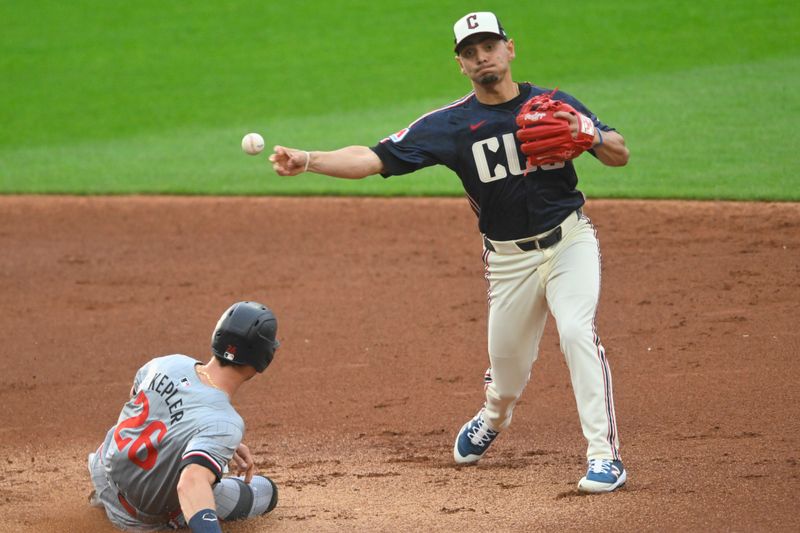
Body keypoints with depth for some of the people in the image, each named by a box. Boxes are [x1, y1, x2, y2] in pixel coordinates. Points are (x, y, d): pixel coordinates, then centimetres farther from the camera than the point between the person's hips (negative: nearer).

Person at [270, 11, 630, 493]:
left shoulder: (554, 105, -3)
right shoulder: (452, 124, -7)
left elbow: (620, 155, -1)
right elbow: (375, 158, -15)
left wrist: (585, 134, -23)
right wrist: (309, 160, -29)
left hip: (569, 240, -1)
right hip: (509, 257, 1)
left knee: (576, 329, -22)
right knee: (507, 359, 8)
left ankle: (605, 455, -17)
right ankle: (494, 419, 46)